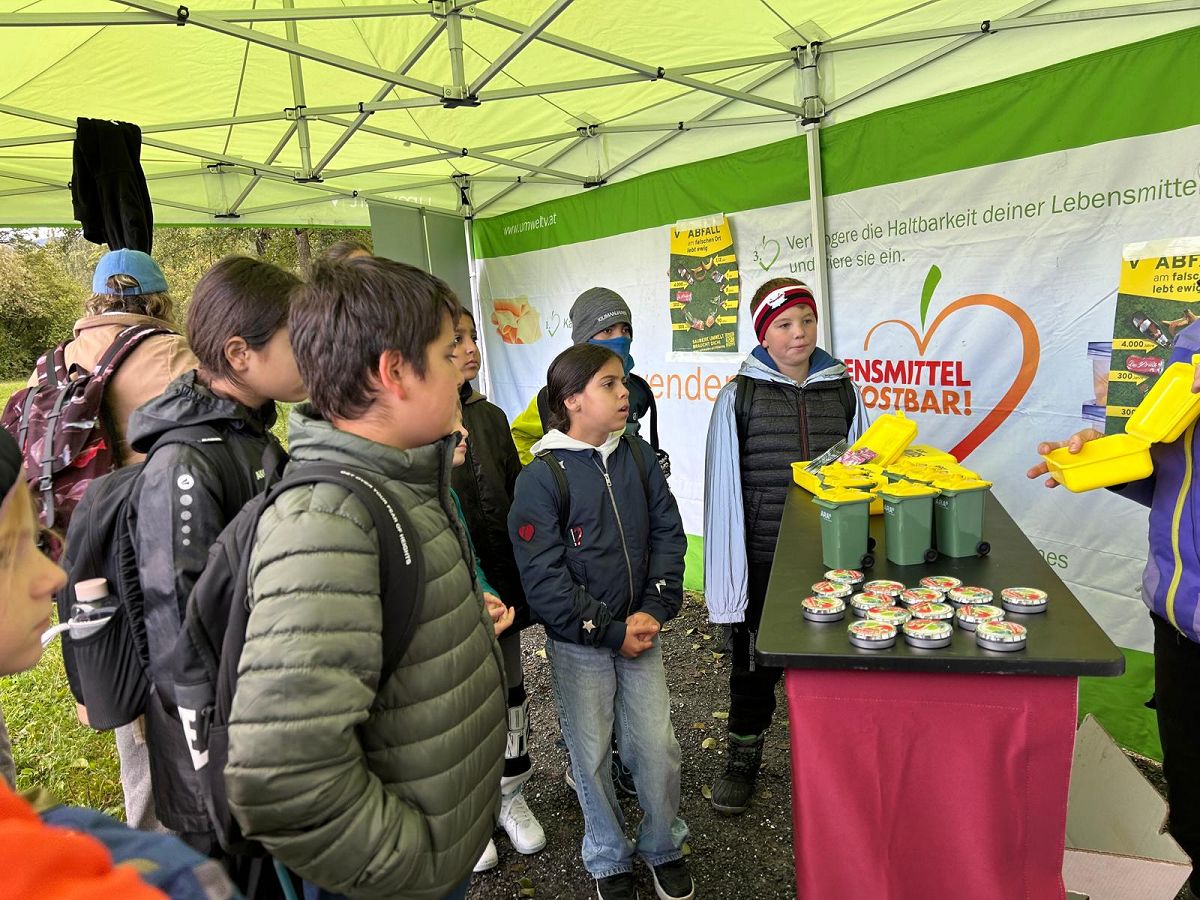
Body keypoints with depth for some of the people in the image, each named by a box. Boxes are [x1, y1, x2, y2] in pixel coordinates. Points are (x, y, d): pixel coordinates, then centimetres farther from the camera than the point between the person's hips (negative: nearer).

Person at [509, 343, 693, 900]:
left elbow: (668, 533, 2)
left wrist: (655, 610, -10)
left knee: (658, 748, 9)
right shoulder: (541, 478, -15)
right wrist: (611, 632, -14)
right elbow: (543, 580, -17)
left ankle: (664, 847, 36)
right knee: (591, 756, 11)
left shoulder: (638, 456, 0)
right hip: (577, 645, -3)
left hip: (640, 631, 4)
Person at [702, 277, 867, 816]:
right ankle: (742, 757, 35)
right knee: (755, 660, 13)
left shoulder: (843, 390, 4)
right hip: (763, 557, -2)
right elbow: (723, 488, -5)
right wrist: (728, 575, -7)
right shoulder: (738, 397, -5)